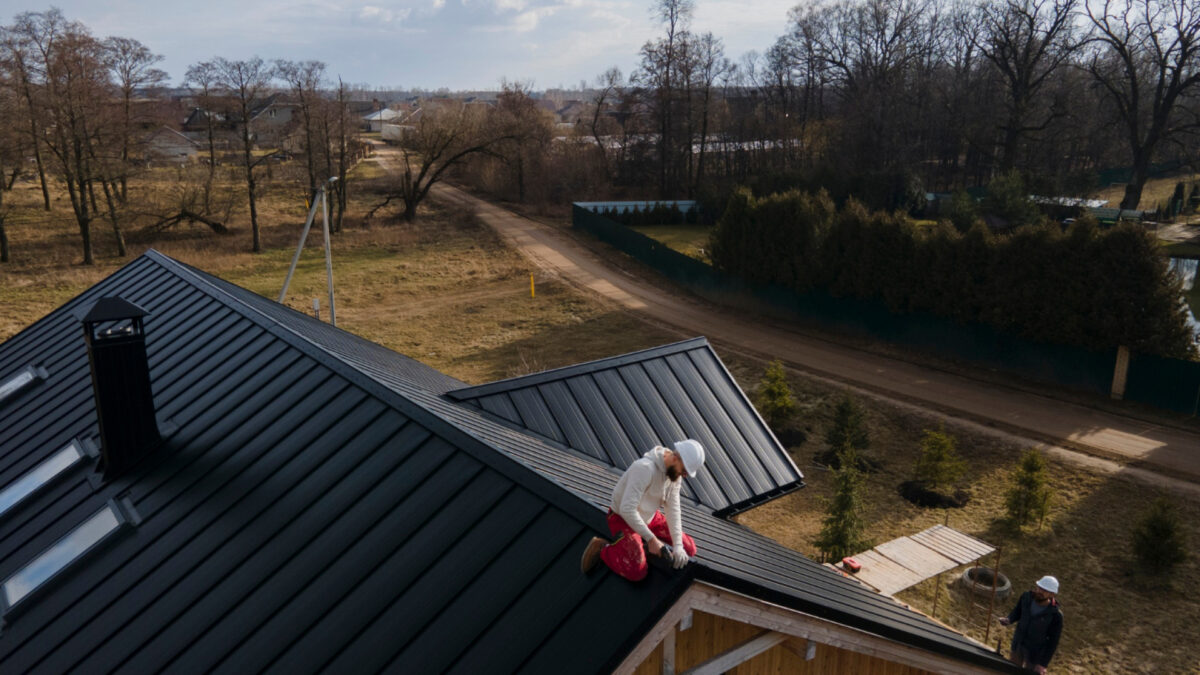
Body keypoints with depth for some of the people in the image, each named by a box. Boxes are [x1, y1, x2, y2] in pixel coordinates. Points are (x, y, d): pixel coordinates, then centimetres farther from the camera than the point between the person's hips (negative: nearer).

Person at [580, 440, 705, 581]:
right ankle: (602, 549, 0)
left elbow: (673, 510, -8)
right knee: (637, 572, -24)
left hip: (649, 517, 8)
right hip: (623, 518, -8)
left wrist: (677, 546, -17)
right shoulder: (644, 468, -34)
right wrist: (651, 539, -31)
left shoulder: (674, 471, -8)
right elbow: (627, 509, -36)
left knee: (689, 549, 2)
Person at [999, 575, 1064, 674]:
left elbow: (1053, 641, -17)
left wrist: (1043, 664, -15)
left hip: (1035, 653, -4)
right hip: (1018, 643, 4)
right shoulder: (1026, 597, -17)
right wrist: (1008, 619, -18)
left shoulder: (1055, 615, -27)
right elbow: (1017, 612, 3)